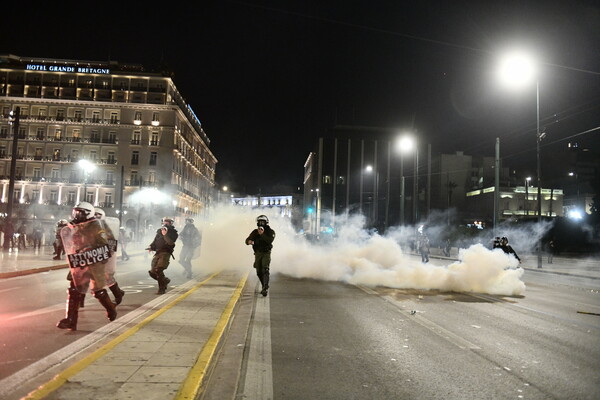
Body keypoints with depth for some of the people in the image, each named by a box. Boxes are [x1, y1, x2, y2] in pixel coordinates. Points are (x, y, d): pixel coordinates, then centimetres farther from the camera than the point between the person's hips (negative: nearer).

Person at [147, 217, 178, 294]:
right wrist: (151, 247, 3)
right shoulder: (159, 231, 16)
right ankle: (165, 280, 28)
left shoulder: (173, 232, -1)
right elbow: (154, 242, 21)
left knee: (158, 270, -20)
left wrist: (165, 235, -23)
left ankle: (162, 289, -8)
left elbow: (171, 243, -17)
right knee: (152, 272, 2)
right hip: (157, 253, 6)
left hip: (165, 253, -6)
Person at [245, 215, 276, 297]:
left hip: (266, 253, -4)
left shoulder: (270, 232, -2)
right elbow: (247, 240, -5)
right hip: (257, 254, 4)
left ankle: (266, 288, -24)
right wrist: (249, 241, -29)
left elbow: (270, 240, -21)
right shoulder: (255, 232, 6)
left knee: (265, 270, -19)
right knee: (259, 272, 9)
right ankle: (264, 287, 27)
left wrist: (262, 234, -31)